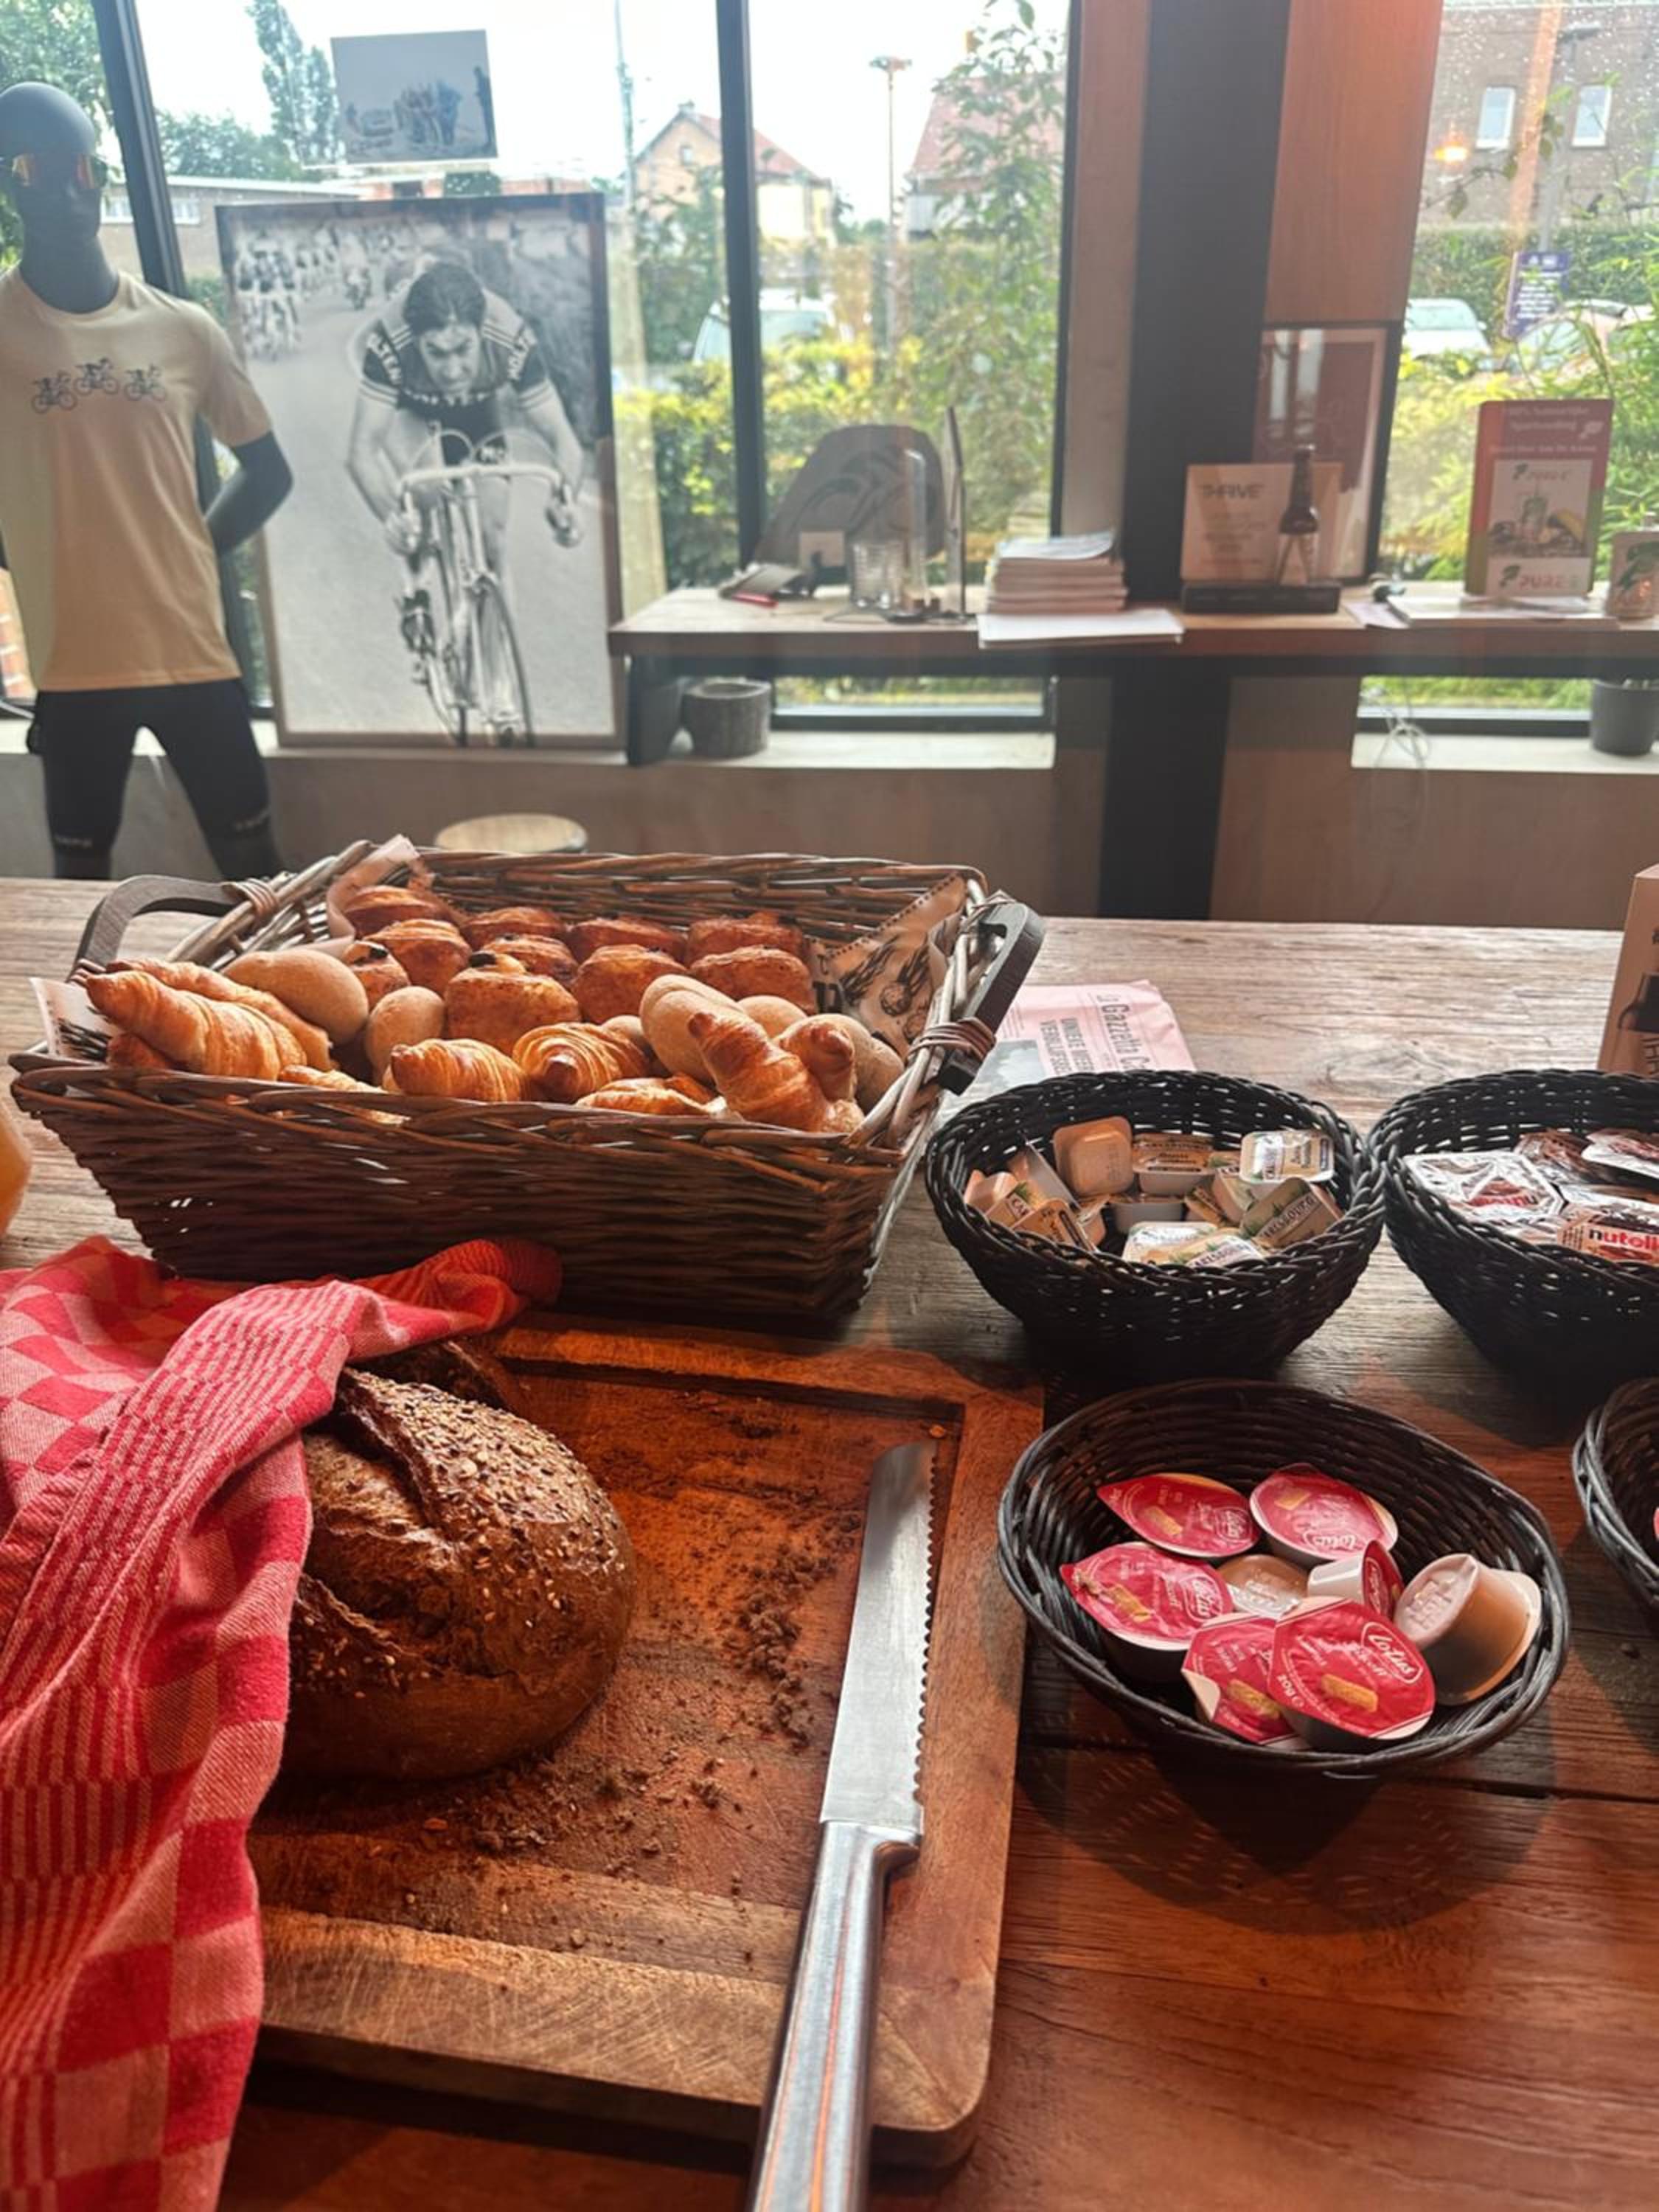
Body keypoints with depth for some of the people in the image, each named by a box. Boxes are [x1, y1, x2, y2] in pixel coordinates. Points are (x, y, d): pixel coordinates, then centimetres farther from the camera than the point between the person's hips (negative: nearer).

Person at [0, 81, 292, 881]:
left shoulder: (184, 329, 4)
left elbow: (268, 471, 13)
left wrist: (193, 555, 5)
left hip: (194, 647, 2)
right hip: (75, 661, -1)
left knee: (252, 862, 9)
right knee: (83, 875, 8)